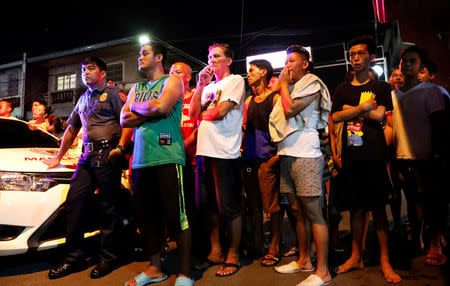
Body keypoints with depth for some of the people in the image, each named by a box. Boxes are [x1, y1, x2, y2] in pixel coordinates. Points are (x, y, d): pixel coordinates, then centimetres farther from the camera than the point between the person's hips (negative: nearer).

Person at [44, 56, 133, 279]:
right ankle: (74, 257, 14)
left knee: (108, 207, -2)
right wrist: (58, 157, 31)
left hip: (107, 155, -7)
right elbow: (72, 129, 31)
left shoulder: (113, 93, 4)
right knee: (73, 202, 2)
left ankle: (108, 258, 9)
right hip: (87, 156, 7)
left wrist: (120, 147, -20)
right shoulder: (83, 99, 26)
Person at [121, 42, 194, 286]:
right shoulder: (136, 88, 24)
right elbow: (124, 120, 11)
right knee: (147, 217, 9)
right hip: (140, 158, 6)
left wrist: (135, 107, 4)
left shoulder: (172, 81, 7)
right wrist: (152, 111, -3)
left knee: (175, 215, -4)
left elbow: (161, 106, -14)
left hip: (167, 156, -6)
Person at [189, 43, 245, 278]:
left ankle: (233, 254, 13)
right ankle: (215, 250, 24)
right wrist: (201, 85, 5)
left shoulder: (236, 80, 3)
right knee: (208, 204, 10)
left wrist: (203, 114, 7)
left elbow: (221, 111, -10)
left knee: (230, 206, -1)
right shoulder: (209, 86, 24)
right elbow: (193, 113, 11)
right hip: (204, 149, 7)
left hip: (225, 151, -7)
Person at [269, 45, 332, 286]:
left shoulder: (312, 83, 1)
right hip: (287, 156, 8)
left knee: (313, 212, -7)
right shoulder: (291, 87, 24)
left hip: (305, 156, -8)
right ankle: (304, 260, 24)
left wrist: (283, 85, 0)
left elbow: (290, 109, -14)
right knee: (298, 211, 12)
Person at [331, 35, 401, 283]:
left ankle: (385, 261, 13)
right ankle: (356, 257, 19)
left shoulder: (381, 87, 8)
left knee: (378, 207, 2)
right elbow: (336, 117, 1)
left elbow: (378, 115, -8)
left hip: (374, 156, -2)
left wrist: (351, 110, -1)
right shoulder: (342, 90, 15)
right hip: (351, 157, 2)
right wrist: (363, 108, -6)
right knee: (356, 207, 8)